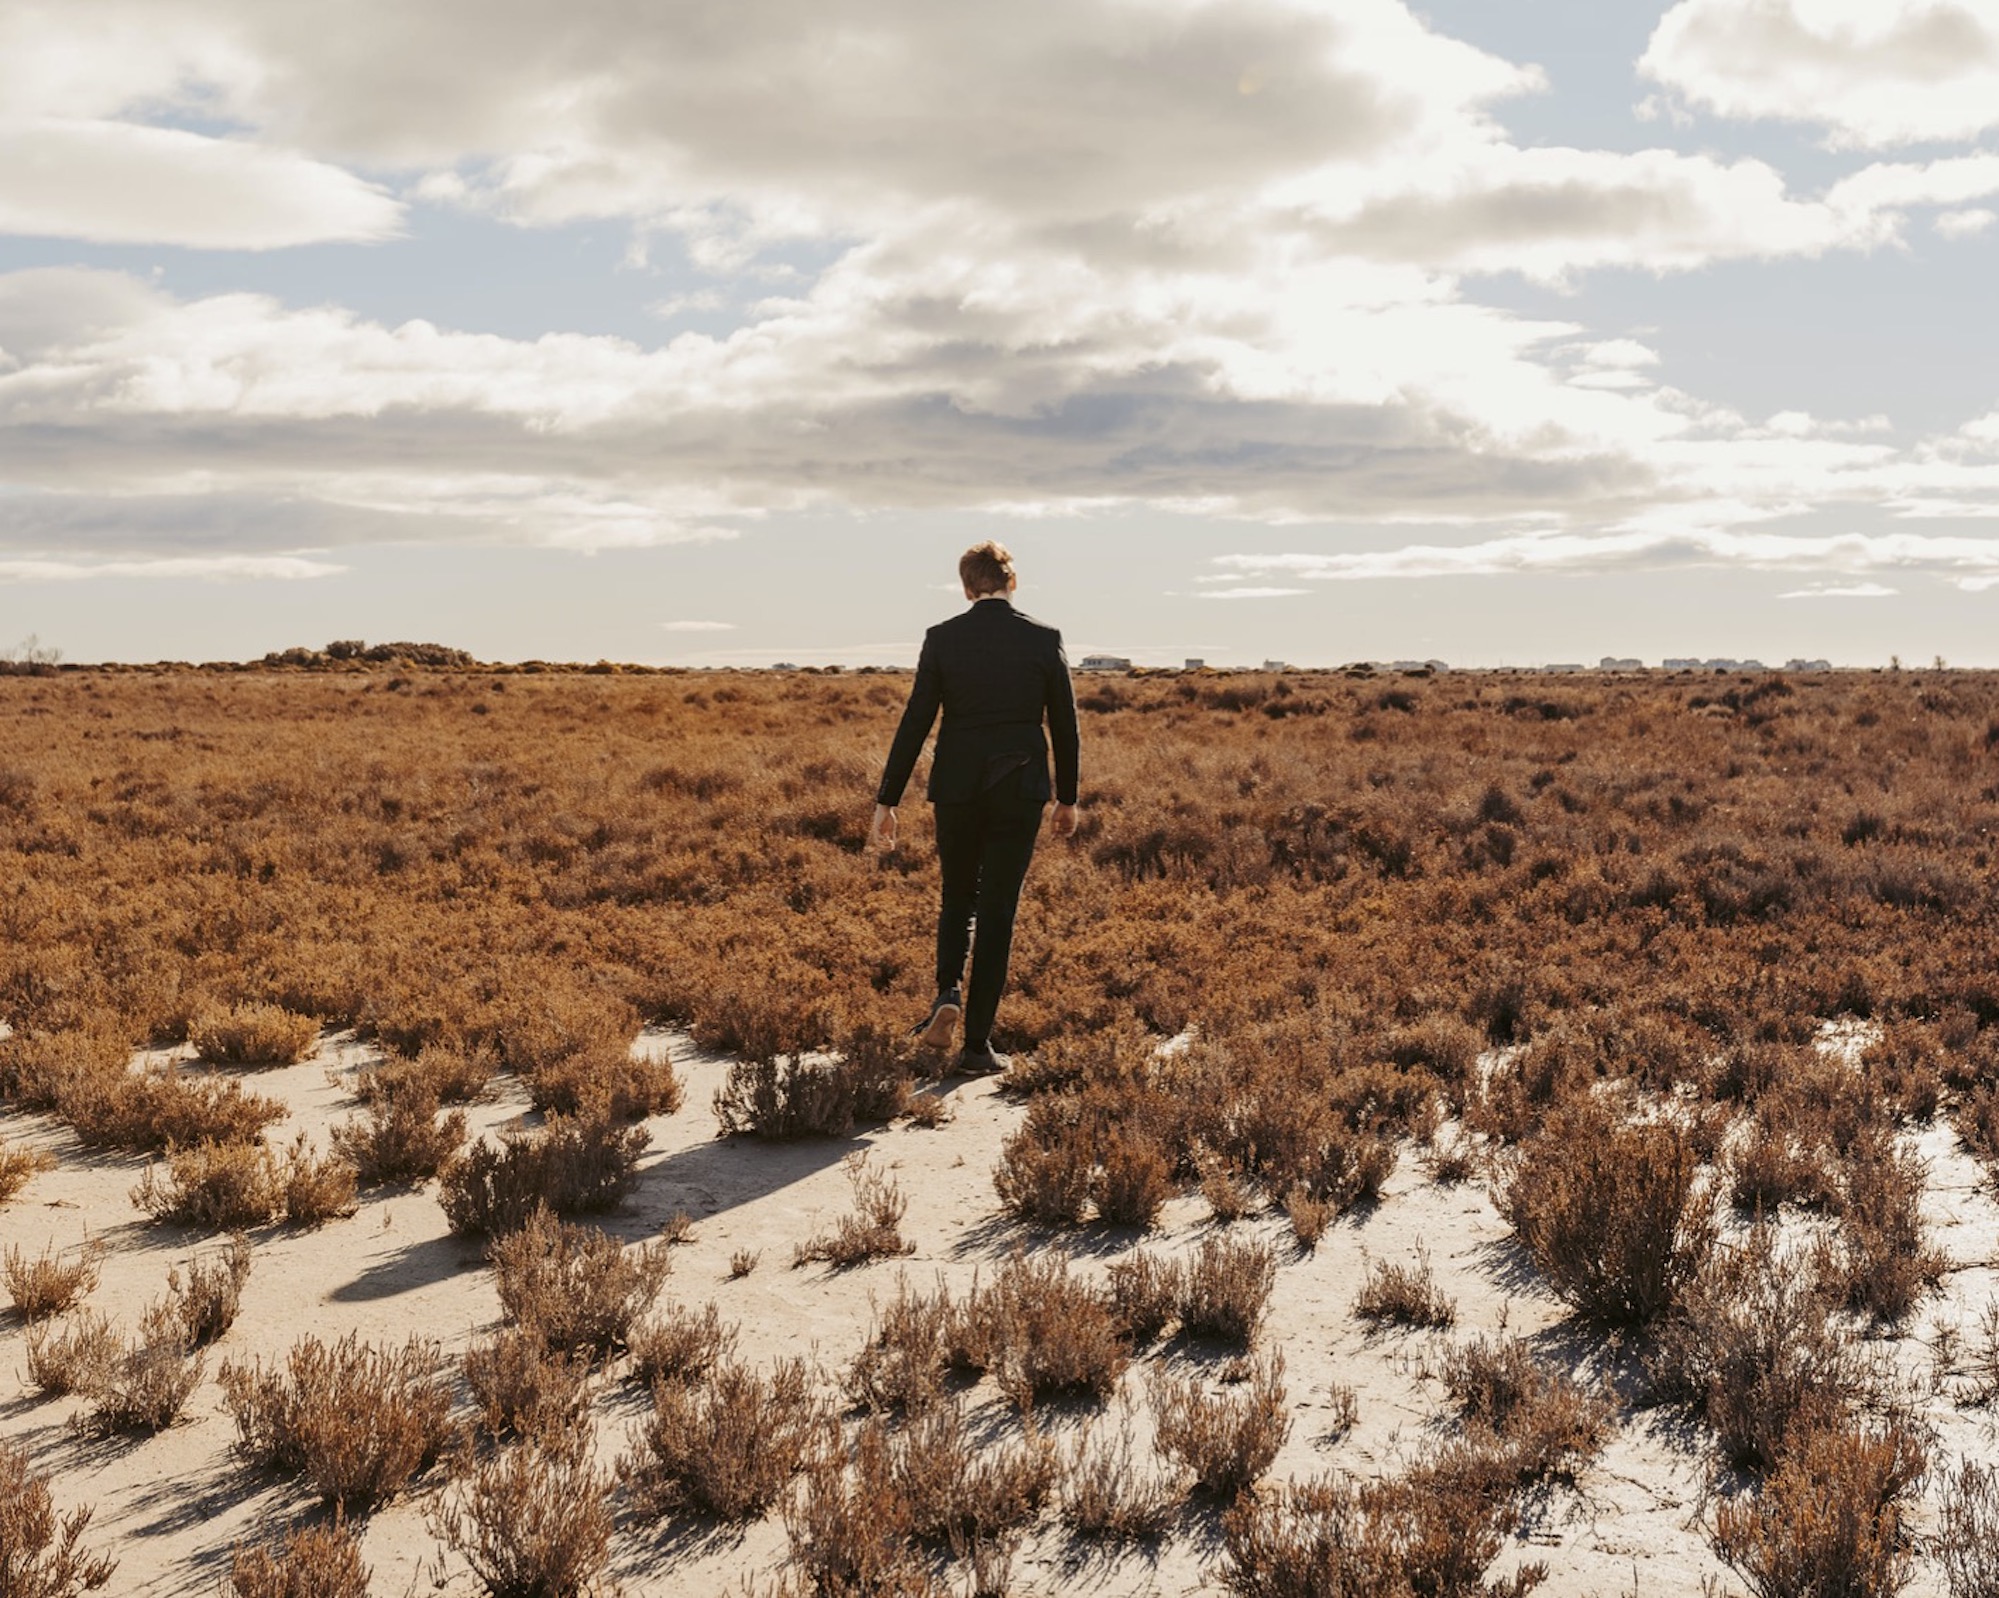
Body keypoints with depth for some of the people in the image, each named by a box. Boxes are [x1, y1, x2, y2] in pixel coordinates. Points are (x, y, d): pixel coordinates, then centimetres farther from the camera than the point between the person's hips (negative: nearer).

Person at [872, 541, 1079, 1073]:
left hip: (956, 788, 0)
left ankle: (947, 993, -1)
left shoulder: (942, 637, -3)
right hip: (1021, 789, 0)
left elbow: (914, 723, -4)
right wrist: (1067, 798, 14)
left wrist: (887, 800, 0)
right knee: (997, 910, 5)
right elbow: (1064, 724, 3)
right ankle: (976, 1043, 4)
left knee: (956, 896, 22)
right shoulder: (1045, 639, -2)